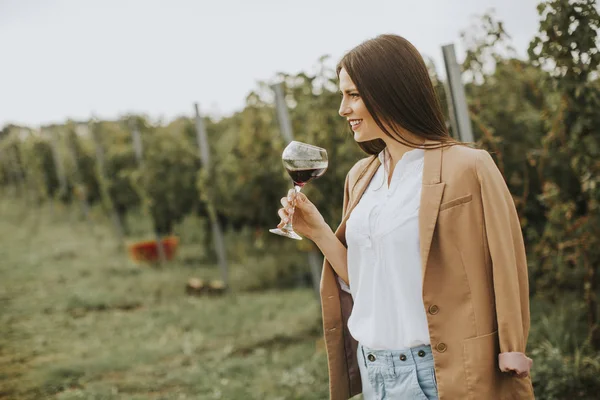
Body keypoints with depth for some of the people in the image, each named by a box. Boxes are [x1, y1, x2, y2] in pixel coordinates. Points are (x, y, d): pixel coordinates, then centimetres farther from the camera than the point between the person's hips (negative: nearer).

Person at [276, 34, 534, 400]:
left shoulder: (466, 168, -11)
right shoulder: (361, 177, 9)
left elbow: (502, 276, -9)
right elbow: (363, 281, 12)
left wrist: (510, 360, -11)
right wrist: (318, 231, -1)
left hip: (437, 370, -6)